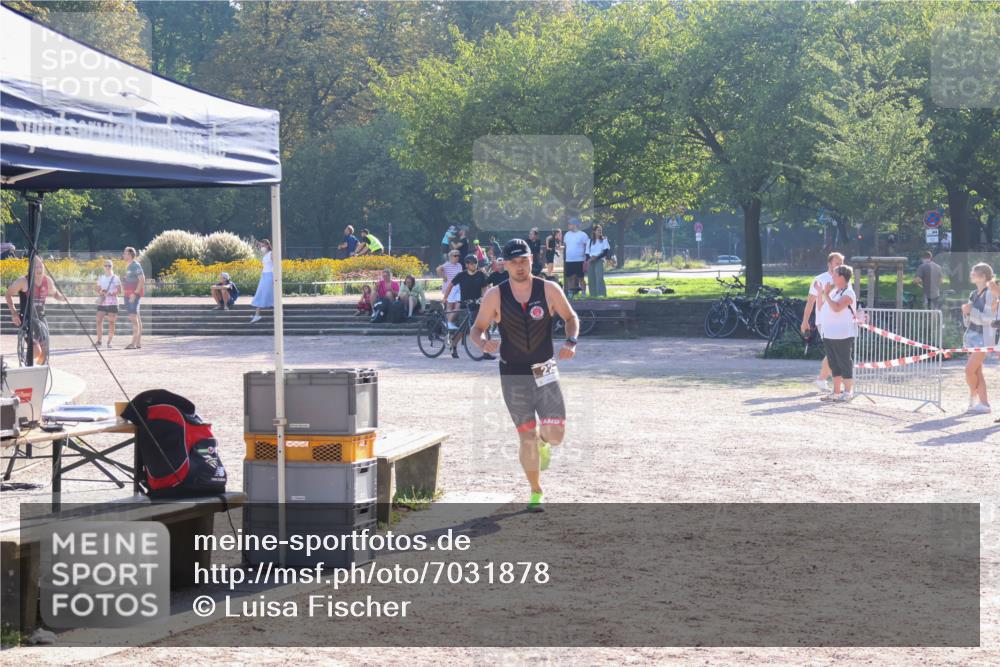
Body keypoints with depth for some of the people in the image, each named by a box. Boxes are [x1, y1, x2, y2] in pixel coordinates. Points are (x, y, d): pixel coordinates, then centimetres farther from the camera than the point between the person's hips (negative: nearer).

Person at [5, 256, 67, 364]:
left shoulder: (48, 281, 0)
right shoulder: (23, 281, -13)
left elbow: (55, 294, 20)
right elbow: (9, 294, 1)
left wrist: (62, 298, -3)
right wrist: (13, 312, -7)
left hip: (41, 319, 5)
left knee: (44, 354, 6)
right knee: (37, 351, -22)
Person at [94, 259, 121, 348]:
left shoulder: (115, 278, 1)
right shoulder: (100, 278, 13)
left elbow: (119, 291, -3)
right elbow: (98, 290, 15)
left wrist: (111, 294, -17)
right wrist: (100, 292, -7)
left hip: (112, 303, -3)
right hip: (102, 303, 3)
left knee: (111, 322, -2)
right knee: (99, 321, -8)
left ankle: (109, 342, 3)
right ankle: (98, 341, -2)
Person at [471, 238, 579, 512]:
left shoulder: (549, 290, -4)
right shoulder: (495, 296, -5)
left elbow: (571, 317, 9)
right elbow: (477, 328, 2)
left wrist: (571, 341, -11)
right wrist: (484, 343, -21)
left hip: (546, 373, 1)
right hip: (513, 376, 0)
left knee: (555, 434, -10)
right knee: (527, 437, 2)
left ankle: (542, 440, 29)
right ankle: (536, 492, 20)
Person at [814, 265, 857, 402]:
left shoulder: (848, 293, -12)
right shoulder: (834, 291, 16)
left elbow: (836, 308, -27)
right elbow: (822, 306, 23)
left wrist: (826, 294, -21)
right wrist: (820, 291, 14)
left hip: (843, 335, -9)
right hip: (830, 334, 9)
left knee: (845, 363, -3)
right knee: (834, 364, 12)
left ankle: (848, 392, 3)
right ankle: (837, 391, 18)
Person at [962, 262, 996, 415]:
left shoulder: (990, 294, -10)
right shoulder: (973, 294, 12)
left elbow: (988, 319, -15)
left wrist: (972, 310, -21)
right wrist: (966, 312, -4)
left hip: (983, 337, -8)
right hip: (971, 335, 8)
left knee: (970, 369, -13)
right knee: (977, 372, 4)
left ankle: (973, 399, 7)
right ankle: (984, 404, 8)